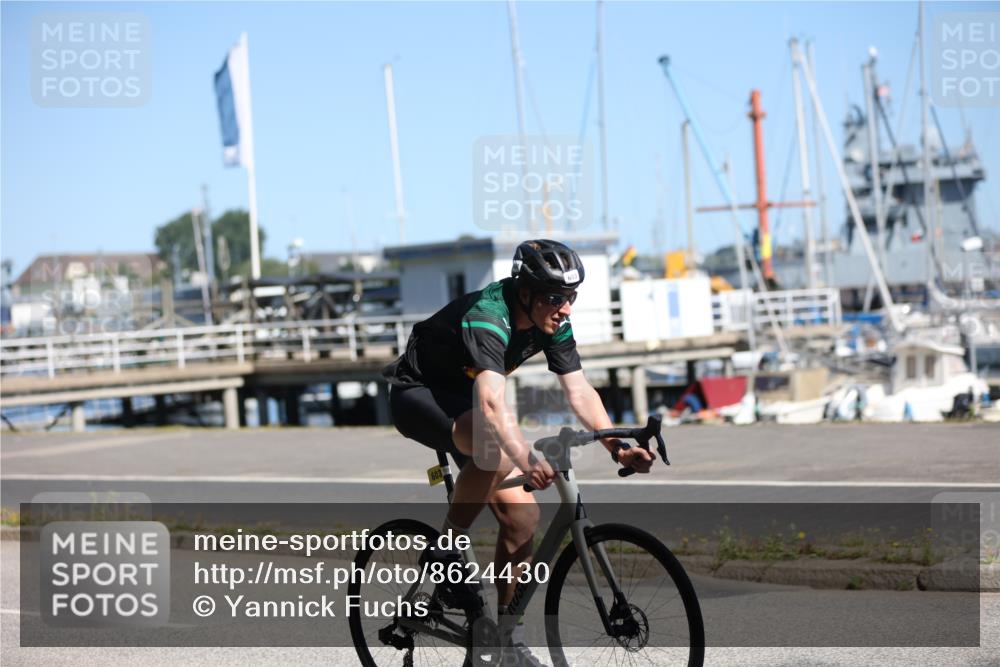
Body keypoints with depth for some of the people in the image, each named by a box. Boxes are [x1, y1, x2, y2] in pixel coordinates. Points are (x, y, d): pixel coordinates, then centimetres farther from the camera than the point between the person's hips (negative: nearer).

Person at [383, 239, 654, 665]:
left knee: (522, 516, -5)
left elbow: (579, 392, -12)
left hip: (461, 399, 8)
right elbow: (492, 401, -48)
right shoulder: (488, 318, -34)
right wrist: (527, 461, -61)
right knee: (494, 449, -38)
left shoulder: (553, 324, -11)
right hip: (416, 394, -8)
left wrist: (617, 446, -26)